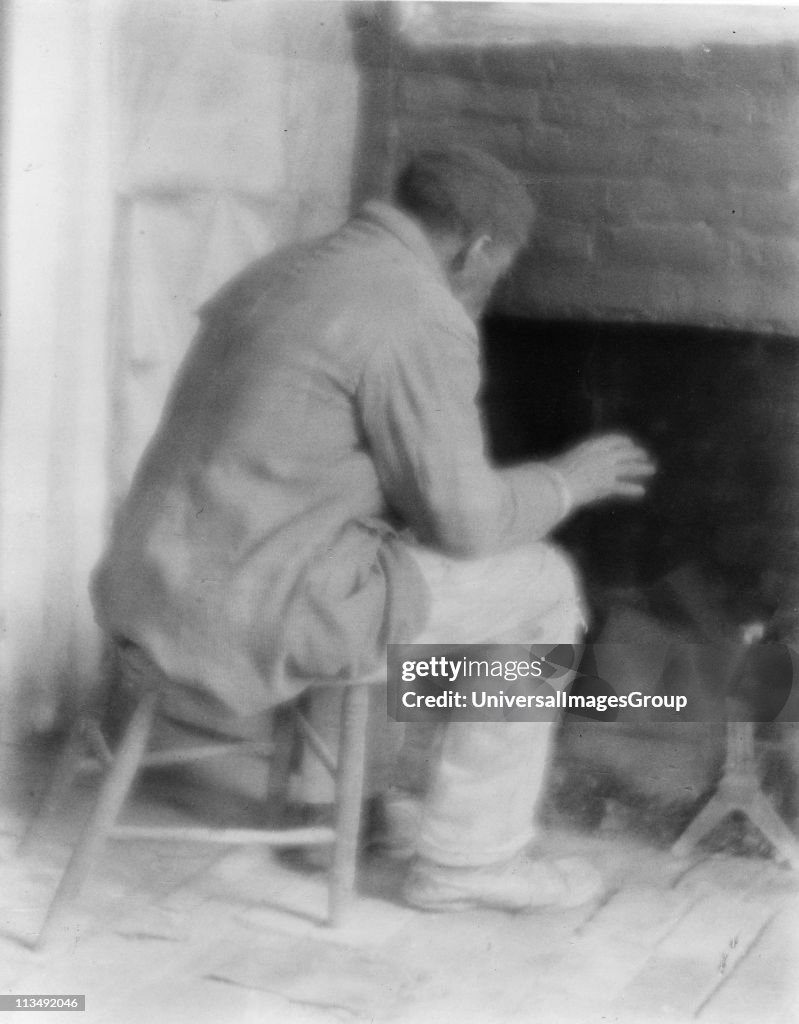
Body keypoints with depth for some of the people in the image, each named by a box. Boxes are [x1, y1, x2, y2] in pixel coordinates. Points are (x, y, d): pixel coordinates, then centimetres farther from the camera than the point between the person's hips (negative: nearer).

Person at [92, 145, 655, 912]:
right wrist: (569, 480, 8)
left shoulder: (279, 273, 16)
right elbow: (466, 521, -10)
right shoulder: (422, 318, -13)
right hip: (256, 622, -9)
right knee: (540, 588, 5)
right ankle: (468, 859, 14)